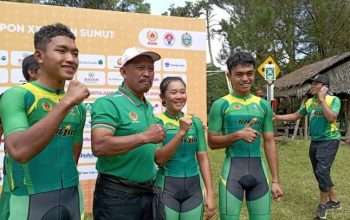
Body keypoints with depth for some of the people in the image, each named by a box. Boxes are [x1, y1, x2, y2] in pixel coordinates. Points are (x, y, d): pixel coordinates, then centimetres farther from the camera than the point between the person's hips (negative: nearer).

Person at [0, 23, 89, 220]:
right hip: (30, 200, -5)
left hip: (72, 197, 5)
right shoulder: (16, 95, -12)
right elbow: (19, 151, -27)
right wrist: (65, 103, -28)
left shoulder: (78, 106, 5)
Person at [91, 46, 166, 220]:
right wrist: (145, 137, -25)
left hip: (149, 192, 8)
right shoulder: (108, 103, -14)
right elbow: (99, 147, -27)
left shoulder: (149, 107, 9)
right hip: (117, 195, -7)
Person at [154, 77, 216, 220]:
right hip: (166, 187, -3)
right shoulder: (157, 121, -7)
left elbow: (203, 158, 5)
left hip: (193, 187, 4)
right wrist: (181, 132, -22)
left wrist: (210, 194, 1)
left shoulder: (195, 122, 4)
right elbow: (159, 159, -15)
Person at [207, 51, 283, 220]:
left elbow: (269, 143, 9)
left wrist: (275, 180, 7)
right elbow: (212, 142, -3)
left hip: (258, 168, 4)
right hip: (233, 167, -3)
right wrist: (238, 135, -18)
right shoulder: (221, 105, -4)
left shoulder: (263, 105, 8)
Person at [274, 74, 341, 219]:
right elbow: (296, 116, 14)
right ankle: (333, 200, 29)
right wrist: (277, 117, 5)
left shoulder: (334, 100, -9)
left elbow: (331, 118, -24)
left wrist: (322, 99, -18)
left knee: (322, 171, -15)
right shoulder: (309, 102, 7)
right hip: (315, 141, 7)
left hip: (329, 140, -7)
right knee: (319, 173, 12)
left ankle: (323, 204, 3)